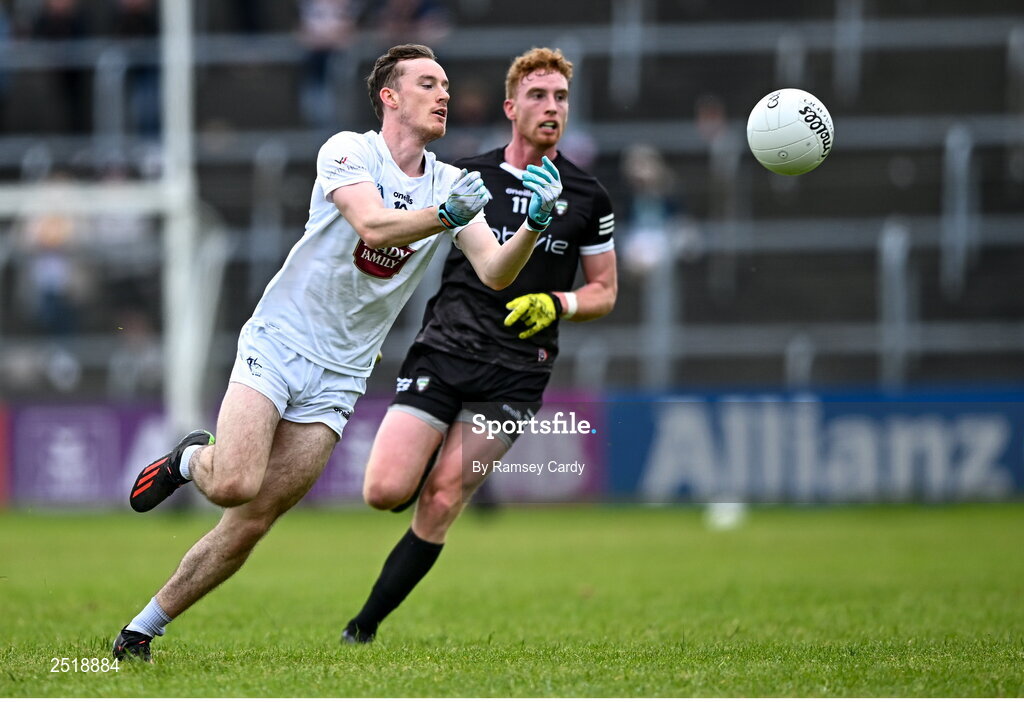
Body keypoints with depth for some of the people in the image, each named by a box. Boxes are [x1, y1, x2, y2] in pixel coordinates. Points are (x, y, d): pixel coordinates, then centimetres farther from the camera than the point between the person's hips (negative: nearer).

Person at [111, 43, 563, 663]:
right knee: (234, 486, -23)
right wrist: (446, 215, -43)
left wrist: (535, 222, -24)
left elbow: (494, 273, -5)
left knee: (250, 525, -3)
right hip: (279, 342, -4)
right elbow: (373, 225, -26)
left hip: (339, 377, 4)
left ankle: (142, 631, 10)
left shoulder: (451, 184, 5)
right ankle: (191, 460, 13)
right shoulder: (349, 152, -9)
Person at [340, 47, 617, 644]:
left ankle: (366, 626, 3)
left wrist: (557, 304, -7)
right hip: (442, 350, 1)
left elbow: (604, 291, 14)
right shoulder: (465, 178, 5)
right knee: (385, 491, -13)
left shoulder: (588, 198, 5)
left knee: (440, 504, -9)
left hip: (517, 369, -1)